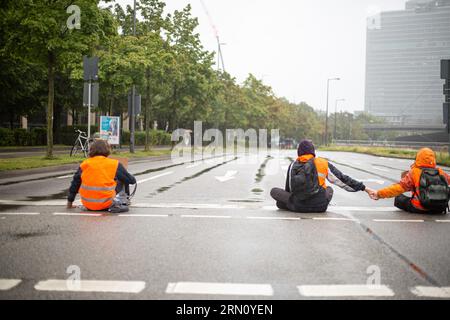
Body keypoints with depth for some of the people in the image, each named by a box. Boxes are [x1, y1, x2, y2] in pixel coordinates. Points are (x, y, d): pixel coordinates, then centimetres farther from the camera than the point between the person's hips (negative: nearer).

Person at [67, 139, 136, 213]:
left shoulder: (84, 165, 1)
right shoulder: (115, 165, -5)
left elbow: (75, 184, 8)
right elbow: (131, 180, 4)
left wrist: (70, 202, 20)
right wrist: (133, 179, 30)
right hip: (106, 205, -3)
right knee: (124, 180, 17)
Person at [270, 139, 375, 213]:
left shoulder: (293, 166, 1)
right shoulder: (323, 163, 0)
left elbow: (289, 190, 9)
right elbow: (343, 180, 1)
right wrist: (364, 188, 7)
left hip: (298, 207, 0)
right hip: (320, 206, 1)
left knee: (274, 191, 16)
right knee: (329, 189, 33)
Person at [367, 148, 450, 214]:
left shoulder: (414, 173, -7)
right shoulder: (440, 173, 4)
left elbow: (399, 187, -12)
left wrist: (379, 194, -12)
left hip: (420, 209, -4)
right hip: (440, 209, 4)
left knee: (398, 198, 13)